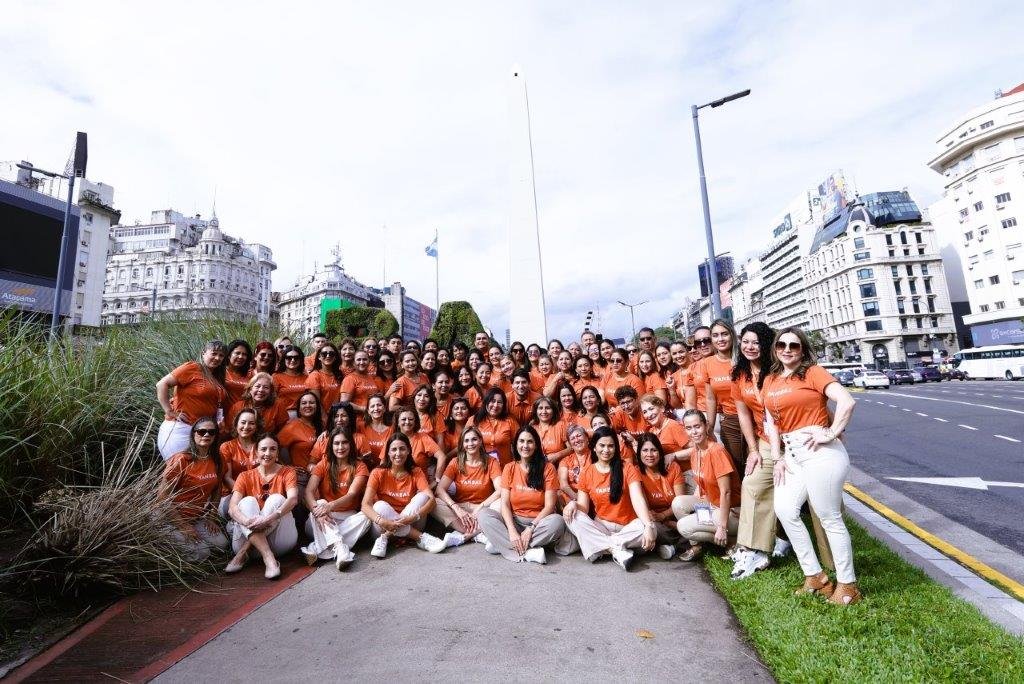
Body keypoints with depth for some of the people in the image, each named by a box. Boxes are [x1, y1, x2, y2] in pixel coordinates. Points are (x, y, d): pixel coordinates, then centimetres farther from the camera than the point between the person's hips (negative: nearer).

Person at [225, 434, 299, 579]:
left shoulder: (287, 472, 2)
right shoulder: (245, 476, 7)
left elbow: (293, 499, -17)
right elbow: (232, 507, -10)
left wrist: (269, 518, -36)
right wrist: (247, 521, -33)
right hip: (249, 533, 2)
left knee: (276, 499, -24)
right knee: (248, 501, -22)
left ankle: (243, 554, -25)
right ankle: (269, 559, -36)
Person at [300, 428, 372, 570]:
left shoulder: (359, 466, -2)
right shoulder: (323, 465, 1)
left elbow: (352, 494, -16)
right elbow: (308, 492, -13)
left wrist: (331, 506, -36)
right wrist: (317, 510, -33)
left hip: (348, 518, 0)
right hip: (323, 523, 1)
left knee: (365, 517, -30)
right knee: (320, 503, -29)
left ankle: (317, 549, -35)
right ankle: (340, 548, -45)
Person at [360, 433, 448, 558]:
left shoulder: (416, 473, -3)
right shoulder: (378, 473, -6)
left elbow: (431, 499, -16)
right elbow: (365, 505, -17)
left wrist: (413, 517, -35)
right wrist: (382, 521, -36)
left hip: (410, 525, 1)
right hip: (384, 527, -1)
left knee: (422, 497, -23)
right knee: (380, 506, -30)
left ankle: (385, 538, -23)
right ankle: (421, 538, -26)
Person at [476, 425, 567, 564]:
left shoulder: (547, 468, -3)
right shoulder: (509, 468, 3)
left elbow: (549, 506, -8)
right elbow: (505, 503, -4)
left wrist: (531, 528, -20)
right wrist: (512, 531, -20)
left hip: (538, 521, -1)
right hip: (513, 520, 2)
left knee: (557, 522, -33)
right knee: (483, 514, -22)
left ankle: (502, 544, -24)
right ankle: (528, 552, -30)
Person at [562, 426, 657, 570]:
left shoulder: (628, 469, -1)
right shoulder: (586, 474, 5)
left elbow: (638, 499, -15)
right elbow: (584, 509, 2)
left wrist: (648, 526, -32)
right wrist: (574, 504, -22)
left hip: (627, 527, -1)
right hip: (600, 527, 2)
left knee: (650, 529, -32)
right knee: (573, 517, -25)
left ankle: (602, 546, -22)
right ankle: (616, 548, -27)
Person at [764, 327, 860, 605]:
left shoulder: (813, 372, -3)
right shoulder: (770, 381, 13)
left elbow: (847, 402, -15)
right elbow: (772, 423, 12)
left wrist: (831, 434, -13)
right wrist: (777, 459, 7)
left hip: (820, 452, -6)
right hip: (792, 454, 6)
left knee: (829, 518, 2)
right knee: (784, 510, 3)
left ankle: (848, 584, 19)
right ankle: (815, 576, 19)